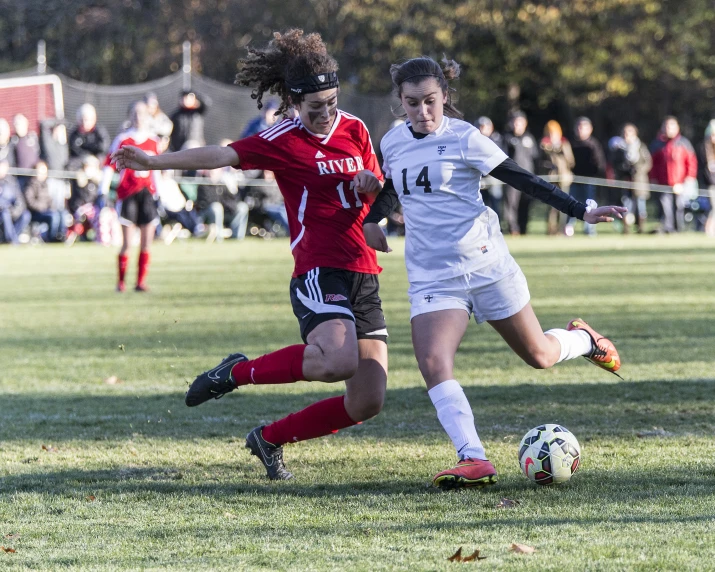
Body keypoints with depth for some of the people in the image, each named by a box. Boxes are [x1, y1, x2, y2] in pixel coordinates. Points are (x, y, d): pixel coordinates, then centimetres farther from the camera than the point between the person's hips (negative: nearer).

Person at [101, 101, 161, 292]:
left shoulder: (153, 143, 11)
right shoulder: (122, 140, -1)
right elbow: (109, 165, -2)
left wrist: (159, 195, 17)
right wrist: (103, 192, -9)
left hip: (147, 194, 4)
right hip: (127, 195, -4)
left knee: (147, 242, 0)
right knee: (127, 243, -4)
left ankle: (141, 281, 7)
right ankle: (121, 282, 8)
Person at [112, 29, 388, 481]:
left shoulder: (354, 129, 13)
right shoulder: (282, 141, -5)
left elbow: (378, 187, 25)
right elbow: (223, 155, -15)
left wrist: (371, 185, -1)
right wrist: (155, 161, -27)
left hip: (365, 275, 6)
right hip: (319, 271, -6)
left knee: (367, 402, -1)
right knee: (339, 360, -34)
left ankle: (269, 439, 19)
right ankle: (238, 373, -9)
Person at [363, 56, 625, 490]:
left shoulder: (463, 138, -9)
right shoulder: (393, 143, 5)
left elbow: (524, 180, -9)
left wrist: (582, 211, -15)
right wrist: (372, 219, 24)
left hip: (486, 265, -3)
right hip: (431, 275, 3)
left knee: (539, 356, 9)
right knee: (433, 364, -22)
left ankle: (583, 339, 45)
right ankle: (475, 460, -25)